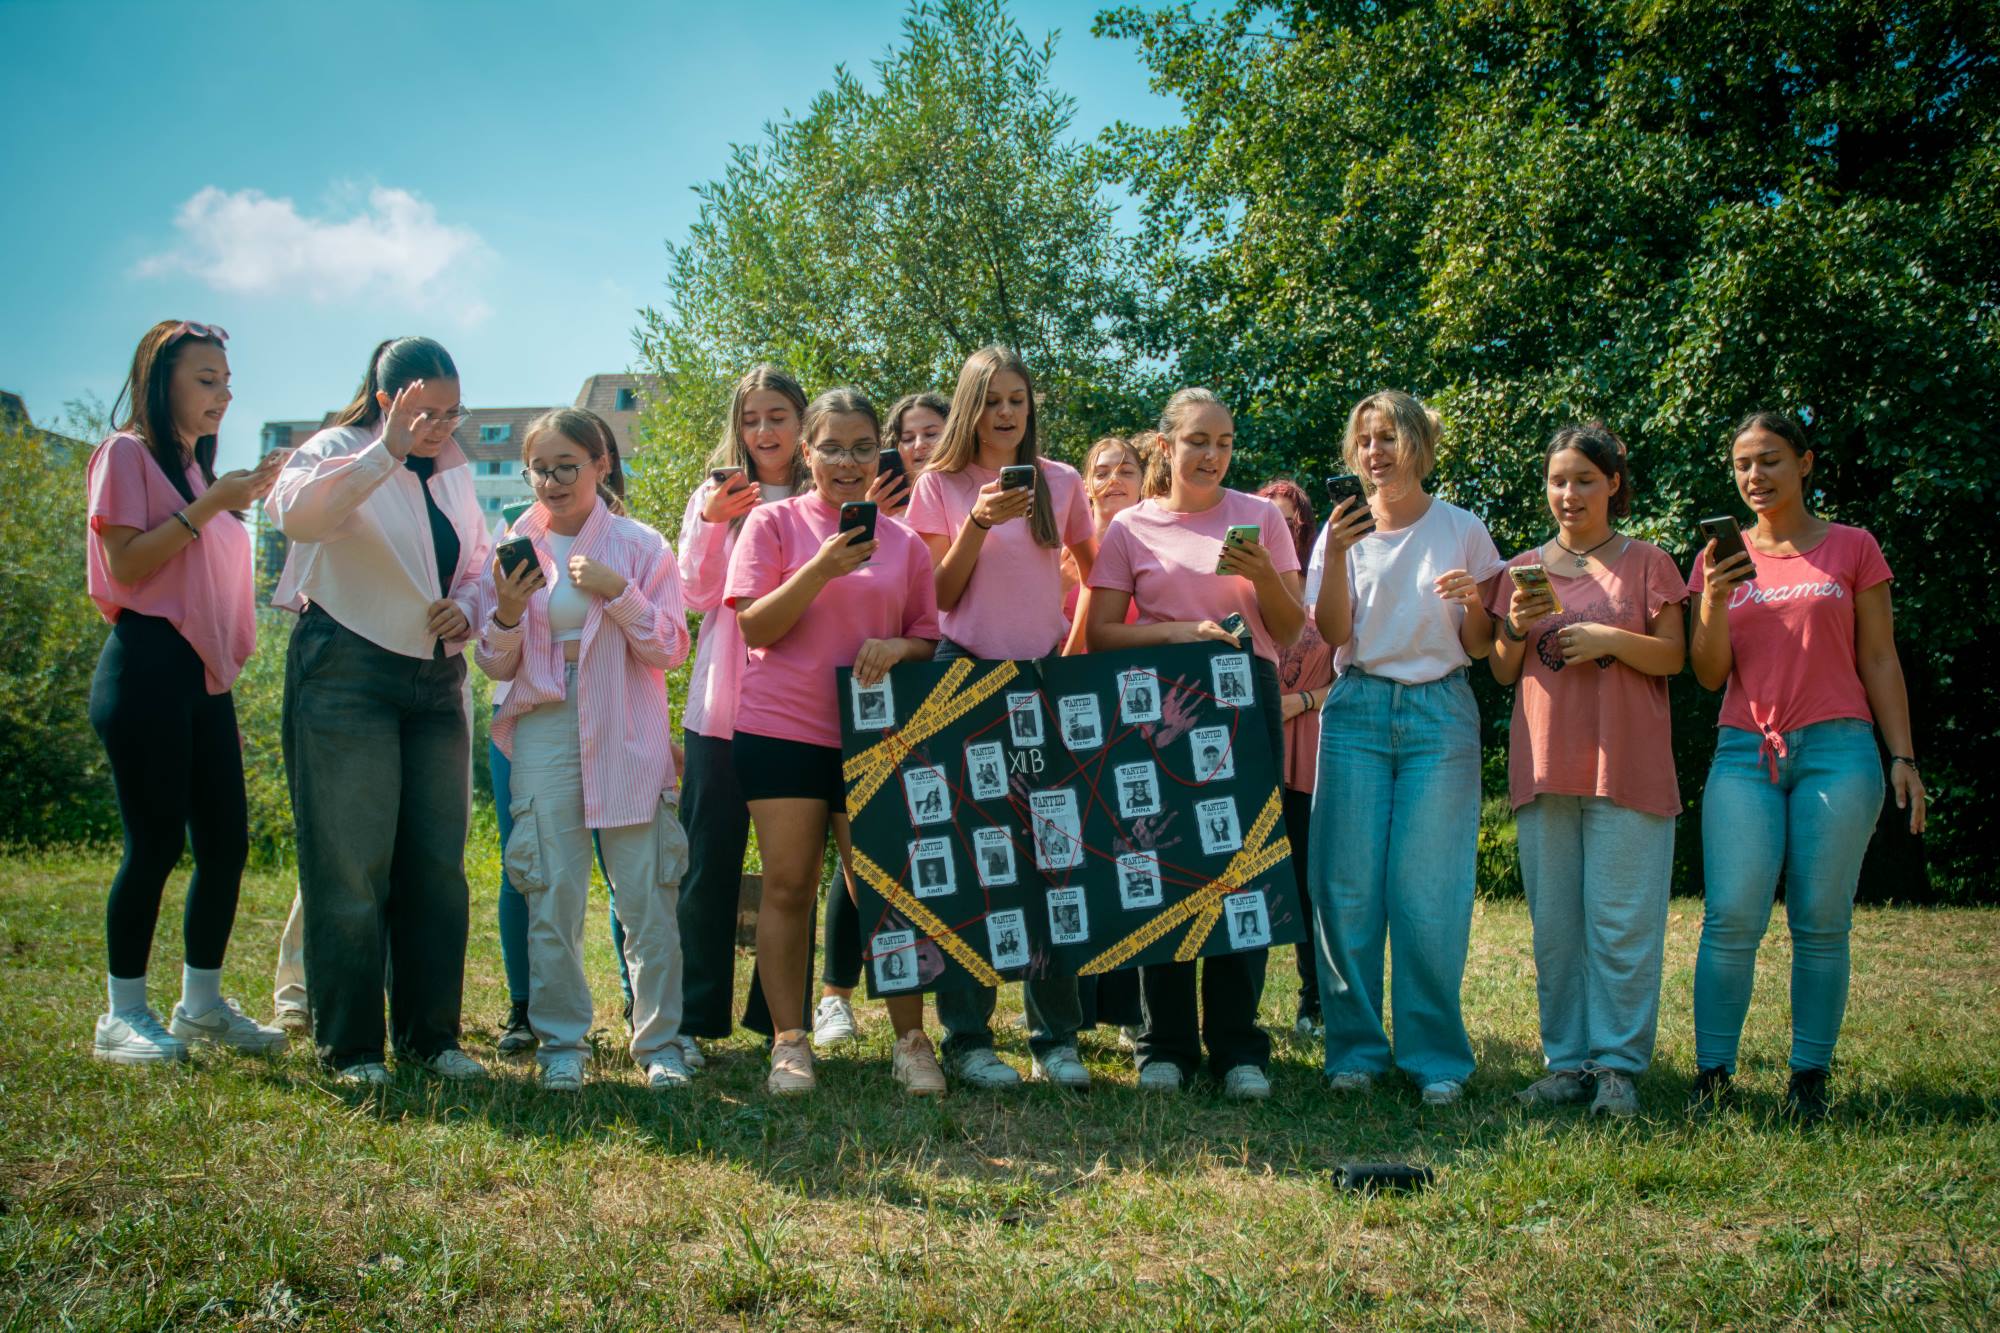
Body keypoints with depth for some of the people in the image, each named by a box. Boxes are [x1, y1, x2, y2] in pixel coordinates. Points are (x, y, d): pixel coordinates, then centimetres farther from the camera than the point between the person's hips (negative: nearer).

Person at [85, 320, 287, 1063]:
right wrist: (209, 505, -15)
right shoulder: (128, 454, -3)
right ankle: (122, 1016, 3)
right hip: (149, 666, -8)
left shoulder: (199, 468, 19)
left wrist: (243, 503, 9)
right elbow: (126, 565, -14)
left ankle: (202, 1004, 16)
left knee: (226, 841, 6)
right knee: (156, 842, -7)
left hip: (205, 672, 8)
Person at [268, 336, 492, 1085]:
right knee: (352, 867, -5)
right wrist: (389, 449, -35)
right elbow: (296, 514, -28)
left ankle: (430, 1036, 16)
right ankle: (349, 1046, 5)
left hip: (435, 679, 6)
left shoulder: (453, 471, 13)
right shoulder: (340, 453, -6)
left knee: (438, 865, 7)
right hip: (348, 674, -6)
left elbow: (477, 564, 22)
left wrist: (465, 610, 0)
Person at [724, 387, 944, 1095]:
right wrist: (822, 570, -19)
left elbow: (928, 639, 14)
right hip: (782, 727, -1)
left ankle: (911, 1039, 10)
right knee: (788, 887, 1)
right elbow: (754, 626, -5)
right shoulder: (773, 522, 2)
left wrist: (896, 648, -9)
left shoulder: (903, 542, 9)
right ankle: (789, 1041, 9)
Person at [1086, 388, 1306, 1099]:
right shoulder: (1131, 528, 7)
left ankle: (1237, 1046, 7)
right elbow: (1100, 633, 1)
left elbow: (1291, 631, 9)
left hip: (1246, 697, 0)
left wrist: (1263, 577, -10)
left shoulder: (1260, 516, 9)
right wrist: (1179, 630, -13)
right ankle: (1167, 1042, 10)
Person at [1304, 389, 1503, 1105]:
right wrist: (1336, 557, -17)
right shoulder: (1344, 530, 9)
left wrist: (1473, 603, -12)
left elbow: (1480, 648, 9)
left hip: (1440, 712, -1)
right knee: (1347, 887, -2)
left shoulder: (1462, 530, 7)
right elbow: (1332, 633, -3)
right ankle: (1355, 1048, 9)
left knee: (1428, 891, -4)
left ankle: (1436, 1058, 5)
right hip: (1357, 710, 1)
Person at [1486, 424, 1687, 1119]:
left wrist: (1610, 639, -15)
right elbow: (1503, 672, 14)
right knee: (1554, 922, 4)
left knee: (1622, 920, -6)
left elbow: (1674, 656, 1)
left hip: (1627, 764, -3)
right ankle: (1567, 1061, 10)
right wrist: (1518, 627, -6)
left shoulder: (1647, 563, 7)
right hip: (1544, 764, 3)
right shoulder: (1526, 568, 15)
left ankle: (1618, 1065, 1)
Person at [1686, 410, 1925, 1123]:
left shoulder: (1853, 548, 8)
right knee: (1732, 918, -10)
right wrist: (1714, 601, -10)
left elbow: (1879, 661, 9)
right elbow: (1710, 675, 7)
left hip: (1837, 750, -1)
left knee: (1821, 923, -3)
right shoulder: (1720, 559, 12)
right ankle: (1712, 1076, -4)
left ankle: (1810, 1078, 5)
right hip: (1745, 752, 1)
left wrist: (1902, 756, 2)